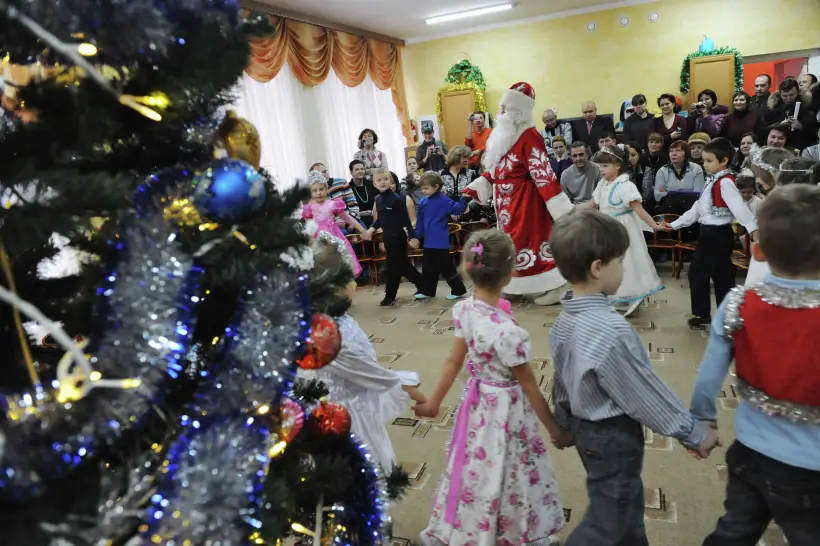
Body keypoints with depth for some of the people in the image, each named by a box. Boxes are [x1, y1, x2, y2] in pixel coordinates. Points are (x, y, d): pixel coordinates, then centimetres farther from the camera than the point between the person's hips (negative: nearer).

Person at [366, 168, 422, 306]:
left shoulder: (396, 199, -15)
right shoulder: (378, 199, 7)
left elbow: (406, 219, -15)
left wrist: (413, 237, -15)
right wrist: (372, 229, 4)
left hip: (398, 236, -7)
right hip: (388, 236, 7)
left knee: (393, 265, -1)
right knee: (402, 264, 12)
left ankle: (390, 295, 13)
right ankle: (422, 285, 25)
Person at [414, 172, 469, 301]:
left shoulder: (444, 201, -11)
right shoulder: (423, 203, 6)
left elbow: (457, 209, -16)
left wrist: (464, 199, -32)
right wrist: (417, 236, 16)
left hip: (441, 242, -6)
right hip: (428, 242, 7)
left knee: (446, 268, 0)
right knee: (428, 268, 15)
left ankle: (459, 290, 13)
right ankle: (426, 291, 27)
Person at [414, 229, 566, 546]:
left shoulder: (464, 309, -11)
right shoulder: (507, 331, -31)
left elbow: (454, 361, 0)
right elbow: (529, 387, -18)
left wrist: (434, 402, 13)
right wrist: (555, 429, -4)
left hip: (478, 405, 7)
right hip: (506, 412, -7)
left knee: (478, 473, 26)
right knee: (501, 479, 16)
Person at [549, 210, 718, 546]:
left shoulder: (566, 319, -4)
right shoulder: (611, 331, -31)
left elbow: (562, 380, 7)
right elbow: (647, 395, -21)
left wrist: (565, 422, 21)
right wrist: (695, 433, -7)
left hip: (585, 427, 9)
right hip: (613, 435, -8)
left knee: (627, 505, 27)